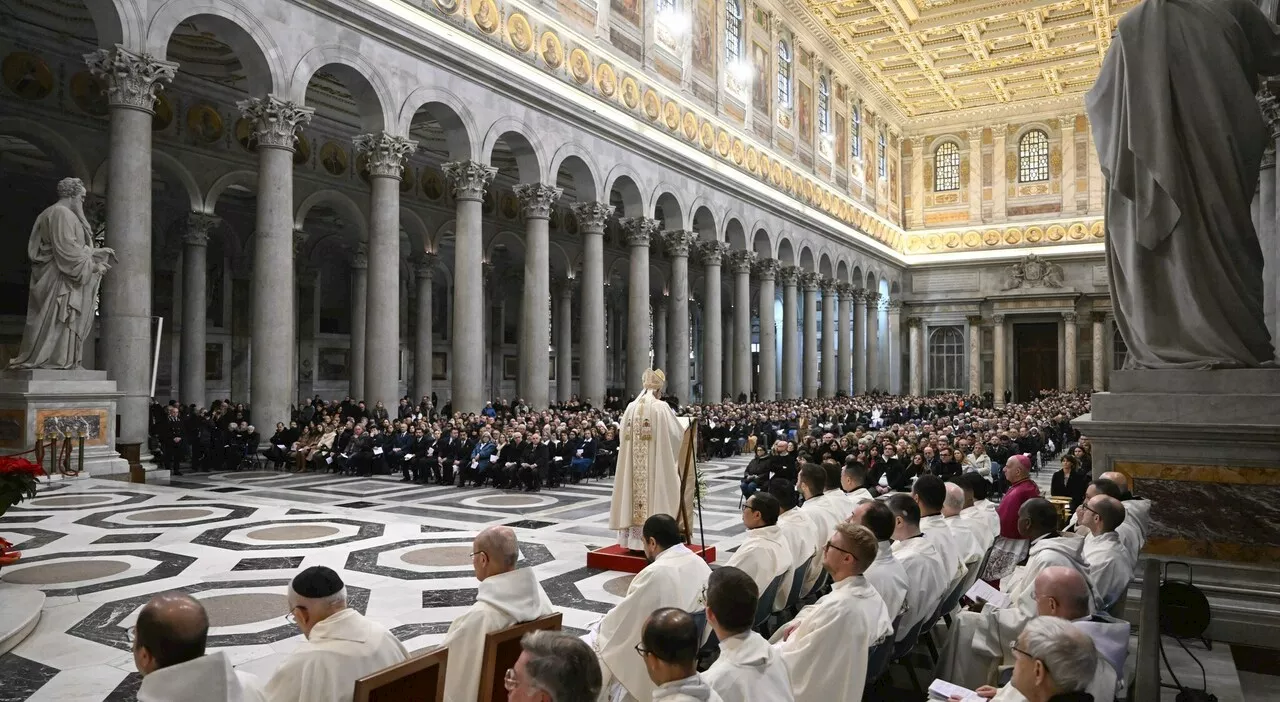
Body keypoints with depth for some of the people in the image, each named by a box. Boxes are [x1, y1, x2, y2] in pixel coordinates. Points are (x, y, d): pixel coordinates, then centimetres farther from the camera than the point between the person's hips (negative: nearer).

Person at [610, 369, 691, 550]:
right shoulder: (661, 407, -9)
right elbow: (677, 434, -6)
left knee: (635, 492, 9)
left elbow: (625, 436, 12)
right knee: (653, 494, -1)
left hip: (632, 465, 5)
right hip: (655, 464, -5)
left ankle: (634, 538, 13)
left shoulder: (631, 407, 5)